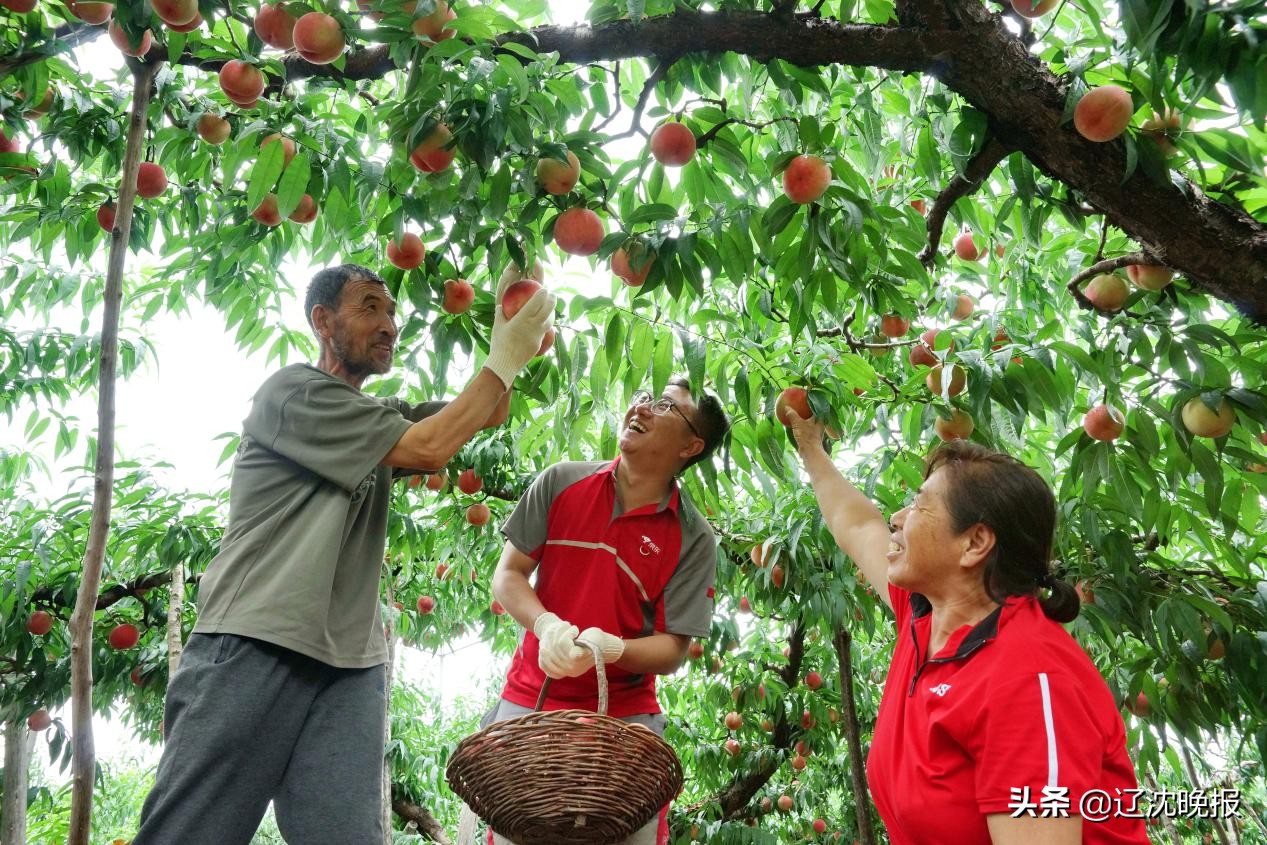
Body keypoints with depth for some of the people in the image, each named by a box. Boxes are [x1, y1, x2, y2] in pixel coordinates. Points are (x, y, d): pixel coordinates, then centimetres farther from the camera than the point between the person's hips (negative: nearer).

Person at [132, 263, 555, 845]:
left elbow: (487, 416, 15)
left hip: (351, 665, 6)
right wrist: (505, 360, -6)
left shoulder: (382, 417, 21)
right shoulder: (293, 391, -3)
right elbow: (429, 447, -11)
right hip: (253, 646, -6)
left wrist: (505, 333, 1)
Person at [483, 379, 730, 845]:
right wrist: (547, 625, -20)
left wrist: (609, 648, -27)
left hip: (625, 718, -1)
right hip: (529, 702, 2)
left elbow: (673, 650, -8)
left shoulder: (694, 538, -8)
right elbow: (507, 575, 0)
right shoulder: (561, 483, -3)